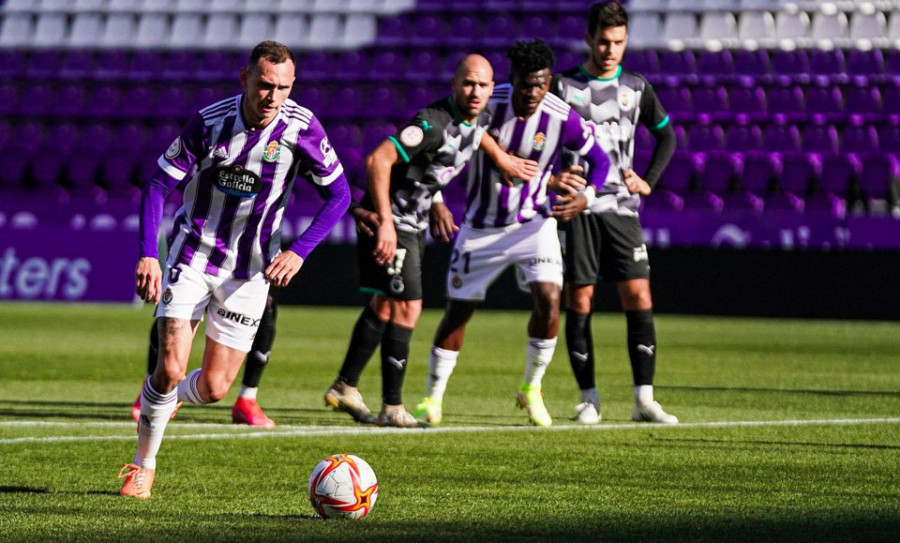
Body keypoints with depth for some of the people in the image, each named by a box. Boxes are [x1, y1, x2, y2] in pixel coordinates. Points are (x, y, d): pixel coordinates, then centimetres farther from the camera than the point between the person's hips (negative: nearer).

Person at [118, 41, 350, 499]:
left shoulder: (301, 127, -13)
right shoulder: (209, 122, -14)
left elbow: (338, 195, -4)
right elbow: (159, 185, -8)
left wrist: (298, 251, -17)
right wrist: (147, 255, -19)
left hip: (251, 267, 2)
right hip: (192, 255, -2)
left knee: (213, 388, 0)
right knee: (171, 366, -16)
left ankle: (167, 398, 37)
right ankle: (144, 463, 8)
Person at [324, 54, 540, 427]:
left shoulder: (479, 120, 0)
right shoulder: (433, 123, -27)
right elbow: (378, 160, -32)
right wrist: (385, 222, -35)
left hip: (414, 222, 10)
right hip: (390, 222, -10)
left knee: (384, 306, 17)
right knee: (406, 308, -11)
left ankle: (345, 388, 29)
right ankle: (392, 408, -7)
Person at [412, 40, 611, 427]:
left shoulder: (563, 119, -16)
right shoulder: (486, 106, -17)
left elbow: (598, 160, 0)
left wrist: (585, 197, -19)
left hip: (534, 223, 0)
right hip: (481, 227, 0)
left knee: (549, 302, -18)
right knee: (457, 311, 3)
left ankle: (531, 389, 4)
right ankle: (432, 399, 20)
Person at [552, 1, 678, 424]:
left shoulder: (636, 88, 9)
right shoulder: (562, 86, 2)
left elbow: (666, 136, 22)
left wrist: (649, 181, 9)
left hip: (621, 208, 2)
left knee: (638, 298, -7)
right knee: (578, 301, -2)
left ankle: (644, 400, -7)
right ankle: (588, 398, 7)